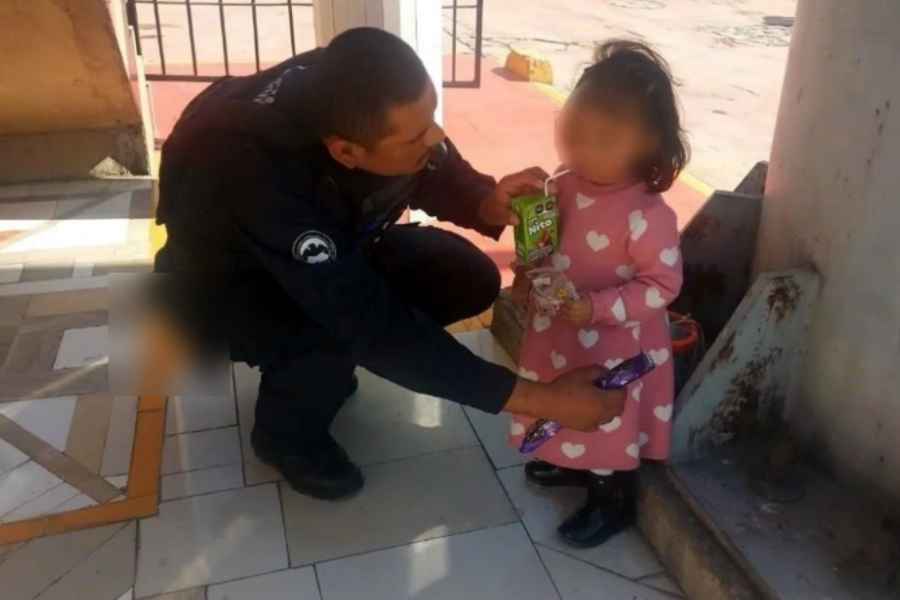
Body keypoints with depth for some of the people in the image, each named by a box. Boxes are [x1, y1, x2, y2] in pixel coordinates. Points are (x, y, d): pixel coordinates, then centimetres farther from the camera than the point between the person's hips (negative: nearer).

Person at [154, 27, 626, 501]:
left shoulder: (349, 94, -26)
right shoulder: (259, 173, -42)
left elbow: (434, 171, -5)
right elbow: (378, 327, -41)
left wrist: (486, 204, -29)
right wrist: (541, 399, -39)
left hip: (334, 246, 6)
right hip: (221, 279, -5)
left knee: (468, 278, -12)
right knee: (331, 337, -36)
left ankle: (322, 363, 9)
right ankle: (287, 435, -2)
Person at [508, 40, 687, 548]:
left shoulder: (648, 215, -28)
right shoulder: (566, 186, -7)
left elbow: (662, 285, -22)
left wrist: (597, 307, -29)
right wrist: (527, 276, -9)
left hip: (613, 346, -7)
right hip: (559, 333, 7)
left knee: (609, 424, 13)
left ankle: (614, 503, 37)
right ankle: (574, 464, 56)